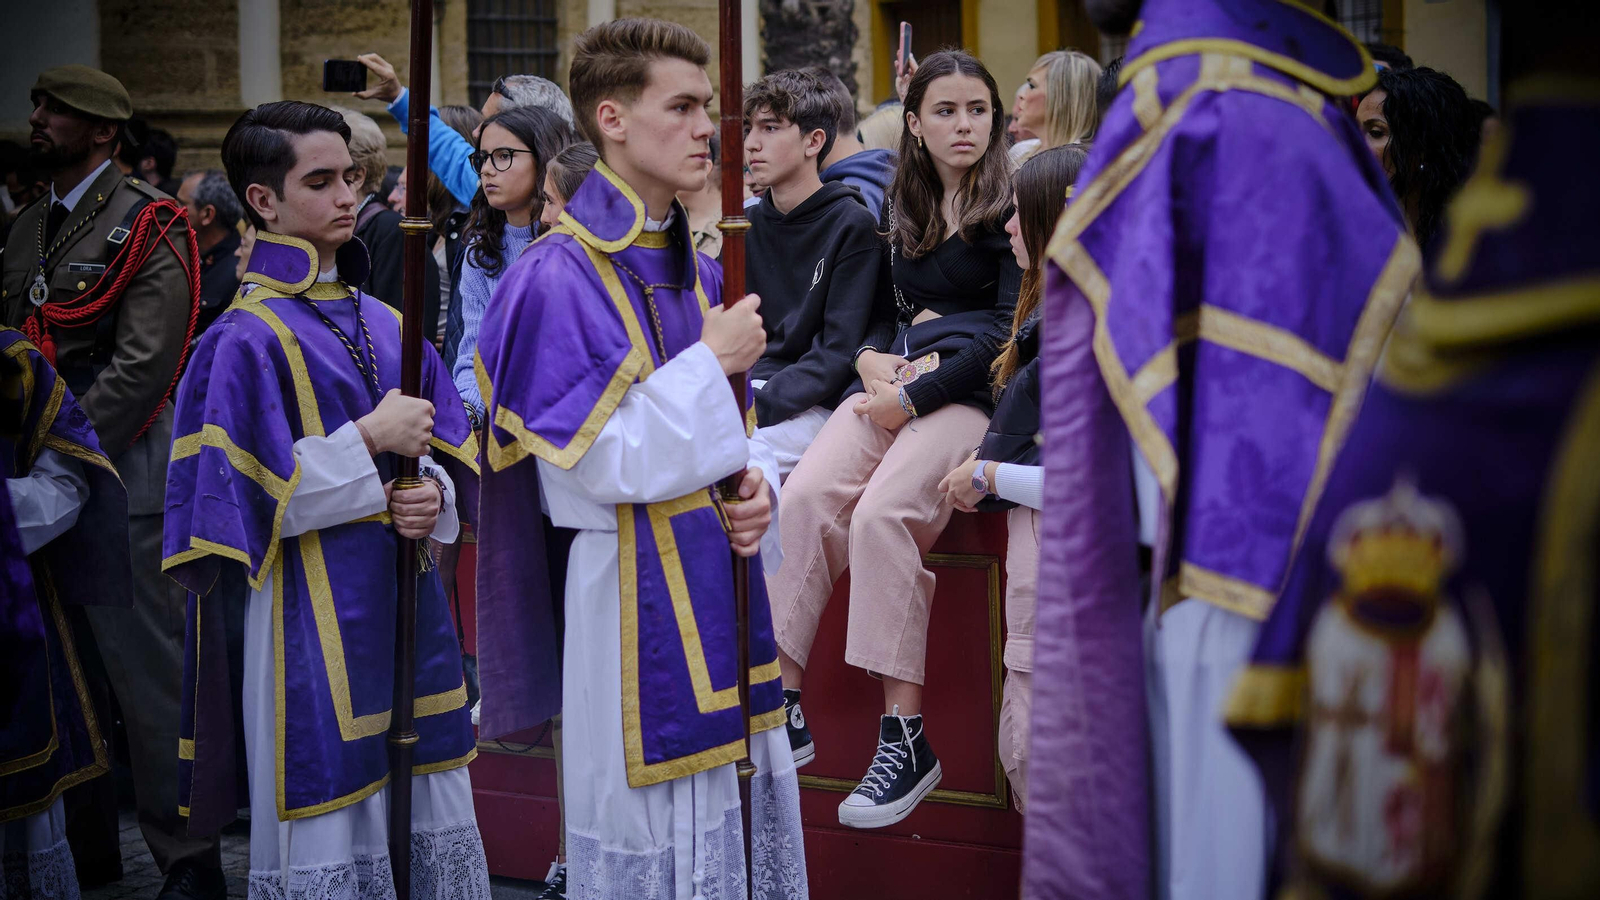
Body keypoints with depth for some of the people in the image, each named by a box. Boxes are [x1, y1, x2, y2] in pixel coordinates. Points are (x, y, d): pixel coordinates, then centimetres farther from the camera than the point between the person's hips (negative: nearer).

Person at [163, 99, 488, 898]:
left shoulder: (385, 324, 12)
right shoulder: (248, 338, -8)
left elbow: (449, 454, 15)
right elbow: (241, 496, -14)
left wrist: (432, 495, -7)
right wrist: (368, 440, -17)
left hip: (406, 600, 7)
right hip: (314, 616, -6)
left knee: (432, 805, 9)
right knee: (329, 826, -2)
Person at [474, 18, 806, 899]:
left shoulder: (695, 272, 11)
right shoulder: (559, 279, -13)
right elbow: (590, 466, -18)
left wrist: (755, 483, -3)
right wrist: (710, 363, -16)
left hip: (719, 580, 7)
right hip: (635, 597, -7)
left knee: (738, 812, 11)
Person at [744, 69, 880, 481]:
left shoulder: (852, 225, -2)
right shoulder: (747, 226, 15)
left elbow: (837, 352, -9)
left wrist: (759, 407, -19)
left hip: (810, 406, -5)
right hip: (742, 390, 5)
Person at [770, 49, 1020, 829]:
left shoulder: (1010, 206, 0)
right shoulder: (901, 207, 20)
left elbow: (1008, 329, -8)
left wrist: (914, 395, -12)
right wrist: (871, 359, 0)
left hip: (971, 392, -6)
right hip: (894, 381, 6)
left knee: (882, 513, -31)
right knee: (804, 497, -23)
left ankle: (905, 738, -27)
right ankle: (781, 705, -21)